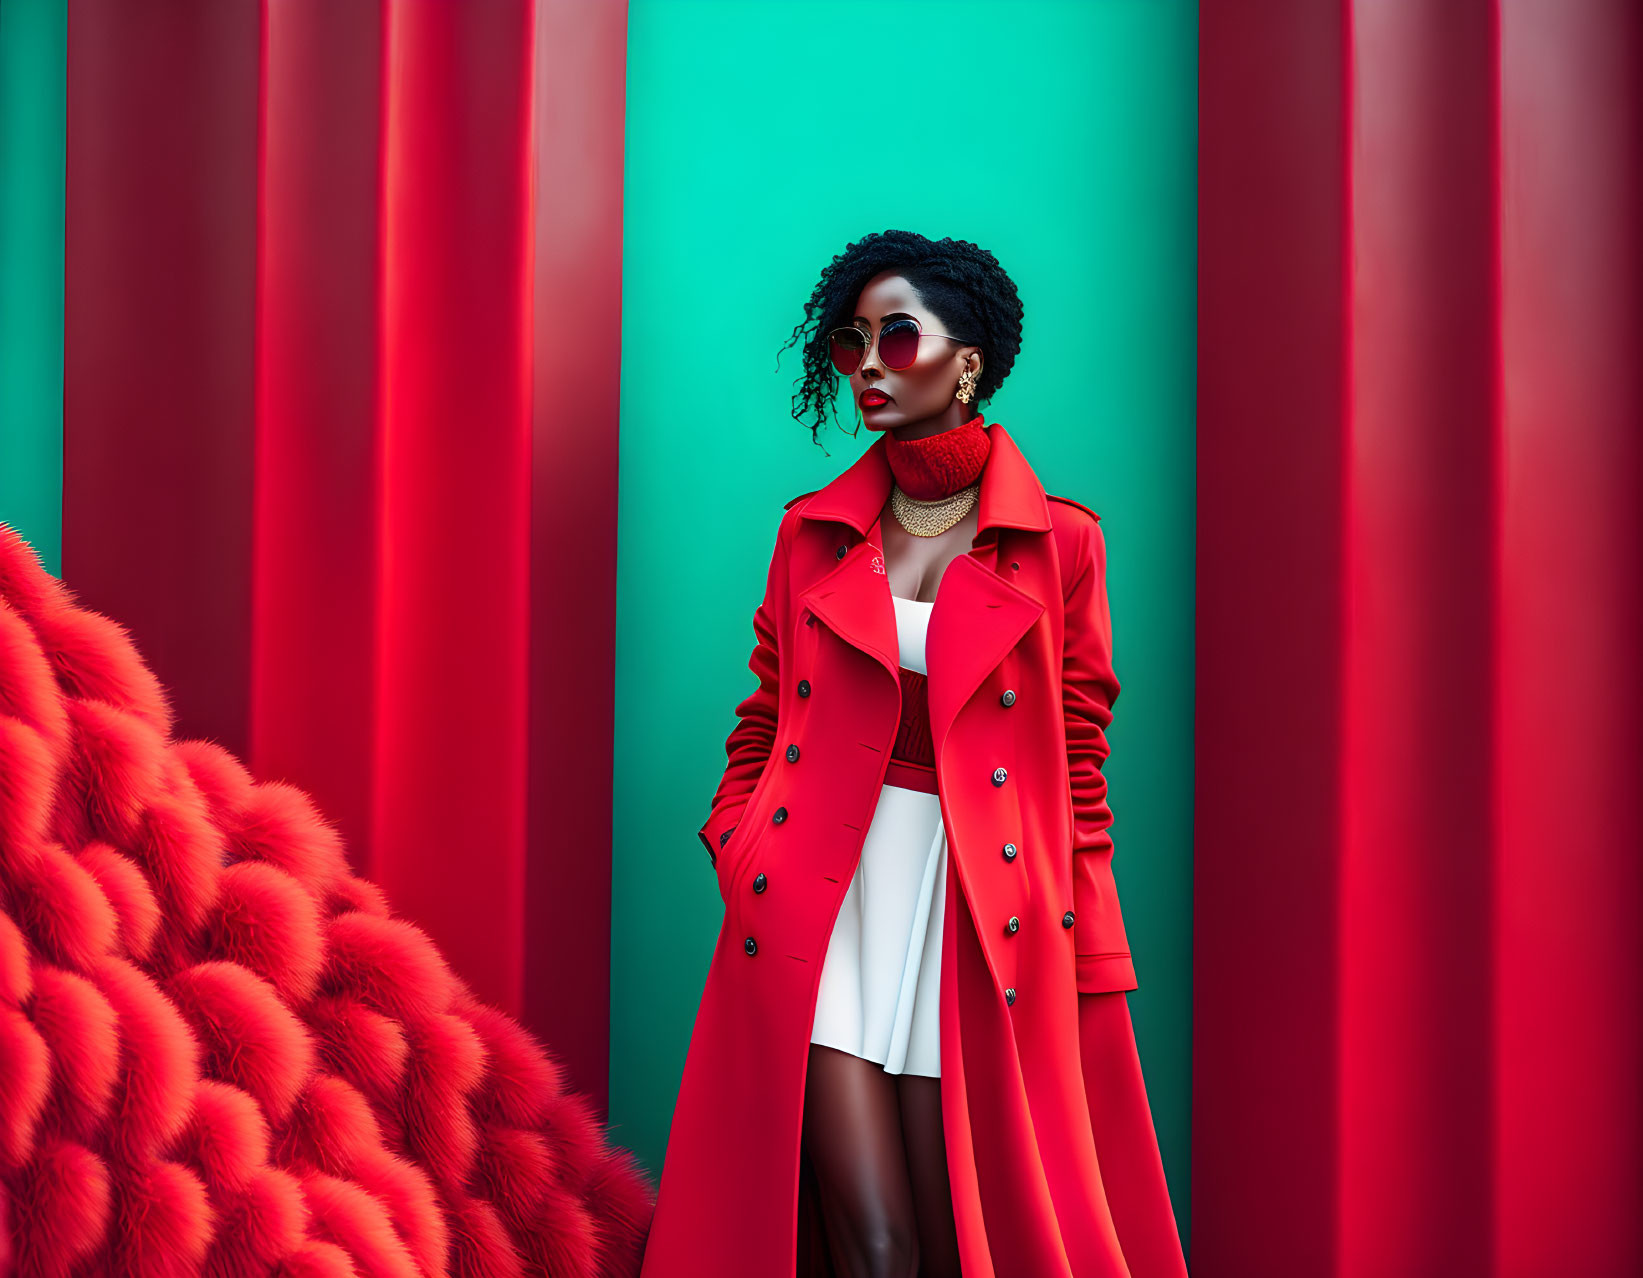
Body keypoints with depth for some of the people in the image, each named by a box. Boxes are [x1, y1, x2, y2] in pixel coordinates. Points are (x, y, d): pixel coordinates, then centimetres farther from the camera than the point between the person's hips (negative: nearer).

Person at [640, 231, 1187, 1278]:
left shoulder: (1059, 543, 2)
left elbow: (1080, 769, 3)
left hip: (979, 917, -1)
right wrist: (743, 859, -3)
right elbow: (763, 723, 13)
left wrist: (1093, 974, 1)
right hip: (823, 910, 1)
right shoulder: (814, 533, 9)